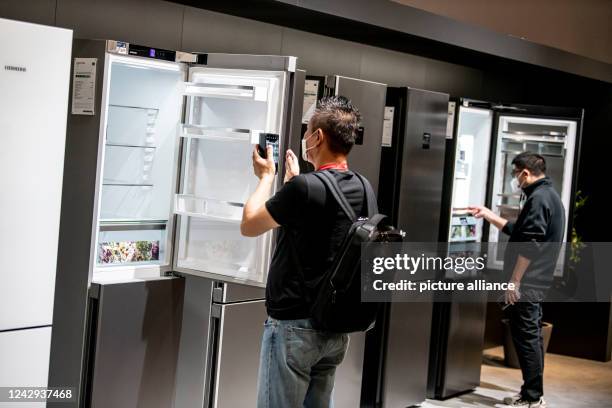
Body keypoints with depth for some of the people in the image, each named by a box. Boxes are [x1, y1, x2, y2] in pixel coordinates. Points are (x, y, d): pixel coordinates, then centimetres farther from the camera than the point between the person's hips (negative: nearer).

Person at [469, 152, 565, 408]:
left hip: (526, 283, -10)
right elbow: (519, 231, 25)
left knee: (526, 337, -5)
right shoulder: (548, 195, 17)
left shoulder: (538, 198, -16)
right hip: (536, 283, 10)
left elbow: (529, 245, -22)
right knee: (531, 337, 14)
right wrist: (489, 215, 25)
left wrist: (514, 282, -21)